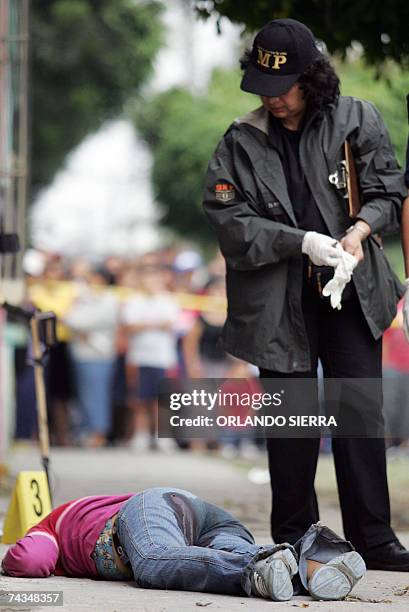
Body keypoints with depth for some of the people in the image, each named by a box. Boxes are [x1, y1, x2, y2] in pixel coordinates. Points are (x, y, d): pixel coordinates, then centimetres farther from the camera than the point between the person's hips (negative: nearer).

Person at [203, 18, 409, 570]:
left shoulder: (355, 120, 1)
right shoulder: (242, 142, -2)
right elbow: (229, 219, -7)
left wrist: (361, 228, -15)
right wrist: (302, 242, -18)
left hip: (350, 294, 1)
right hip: (280, 301, 0)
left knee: (362, 411, -2)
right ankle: (293, 540, 17)